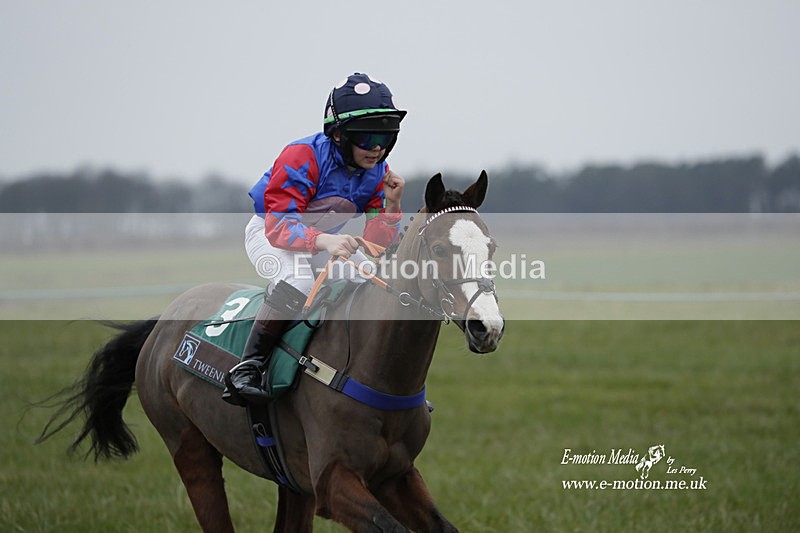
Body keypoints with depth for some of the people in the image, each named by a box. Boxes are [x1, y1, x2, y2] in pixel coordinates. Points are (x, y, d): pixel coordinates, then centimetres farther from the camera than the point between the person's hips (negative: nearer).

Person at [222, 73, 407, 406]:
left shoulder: (376, 172, -9)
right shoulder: (302, 158, -29)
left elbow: (376, 242, -9)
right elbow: (279, 226, -36)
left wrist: (392, 205, -26)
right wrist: (324, 241, -53)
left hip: (324, 241, 7)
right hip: (267, 234, -7)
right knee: (299, 279, -38)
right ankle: (247, 367, -34)